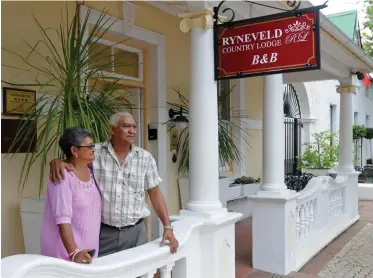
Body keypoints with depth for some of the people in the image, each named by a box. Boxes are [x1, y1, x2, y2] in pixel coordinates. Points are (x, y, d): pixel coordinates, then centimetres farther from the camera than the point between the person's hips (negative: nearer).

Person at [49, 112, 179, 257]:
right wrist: (56, 161, -22)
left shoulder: (145, 158, 0)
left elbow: (155, 194, 3)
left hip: (135, 232, 1)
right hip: (102, 231, -1)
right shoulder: (95, 152, -4)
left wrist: (168, 227, -2)